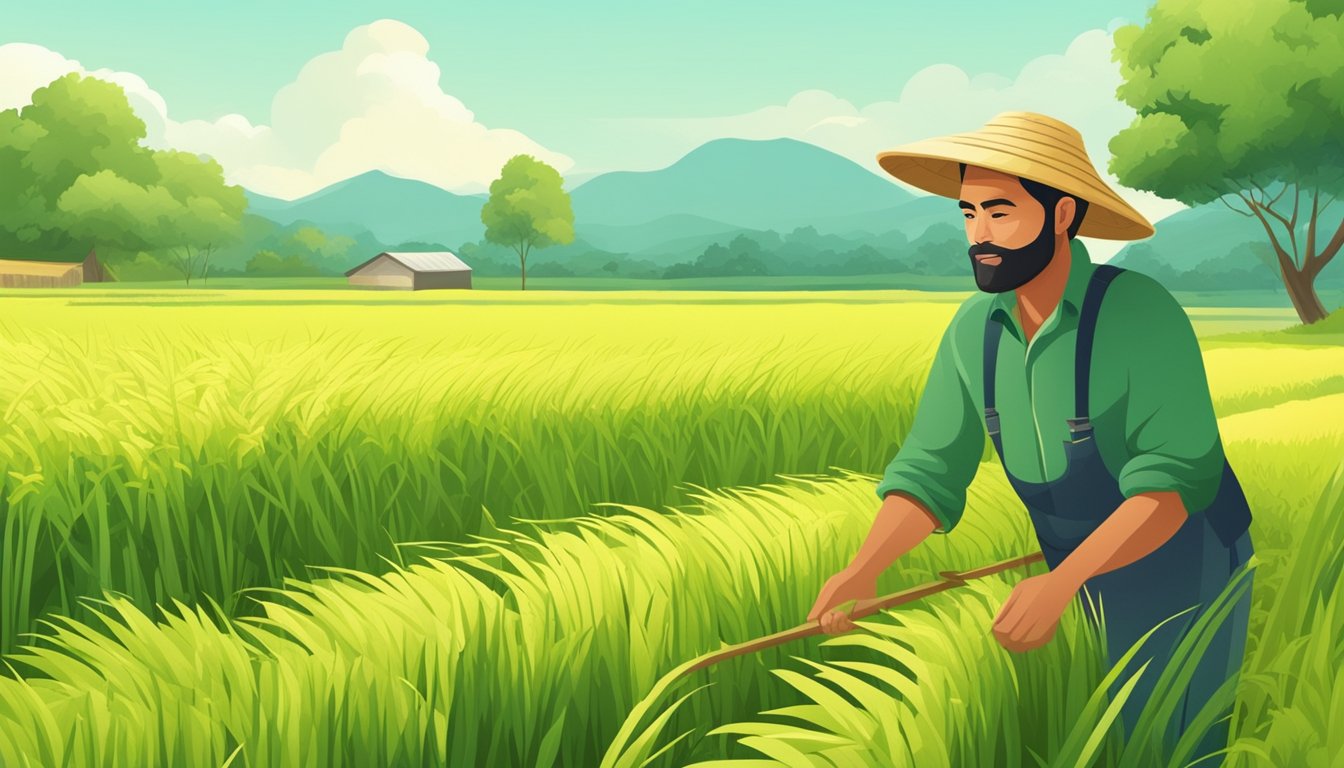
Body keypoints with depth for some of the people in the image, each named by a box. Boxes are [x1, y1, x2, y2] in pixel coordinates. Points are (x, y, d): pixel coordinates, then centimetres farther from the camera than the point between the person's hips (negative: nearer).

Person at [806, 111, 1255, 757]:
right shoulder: (973, 330, -9)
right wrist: (863, 569, -26)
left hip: (1185, 575, -5)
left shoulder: (1140, 312, -27)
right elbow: (930, 468, -8)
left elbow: (1178, 477, -30)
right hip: (1082, 579, 6)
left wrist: (1058, 583, -40)